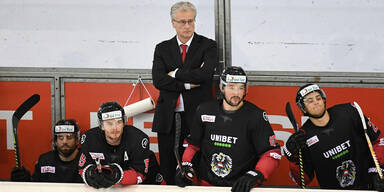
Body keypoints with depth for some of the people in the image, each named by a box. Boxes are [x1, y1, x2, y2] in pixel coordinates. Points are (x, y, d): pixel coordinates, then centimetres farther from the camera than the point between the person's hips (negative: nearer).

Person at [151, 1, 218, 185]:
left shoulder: (208, 46, 4)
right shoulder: (162, 48, 12)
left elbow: (205, 74, -14)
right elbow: (158, 81, -2)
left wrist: (176, 74, -5)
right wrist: (187, 84, -9)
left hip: (196, 115, -3)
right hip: (168, 117, 3)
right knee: (167, 166, 4)